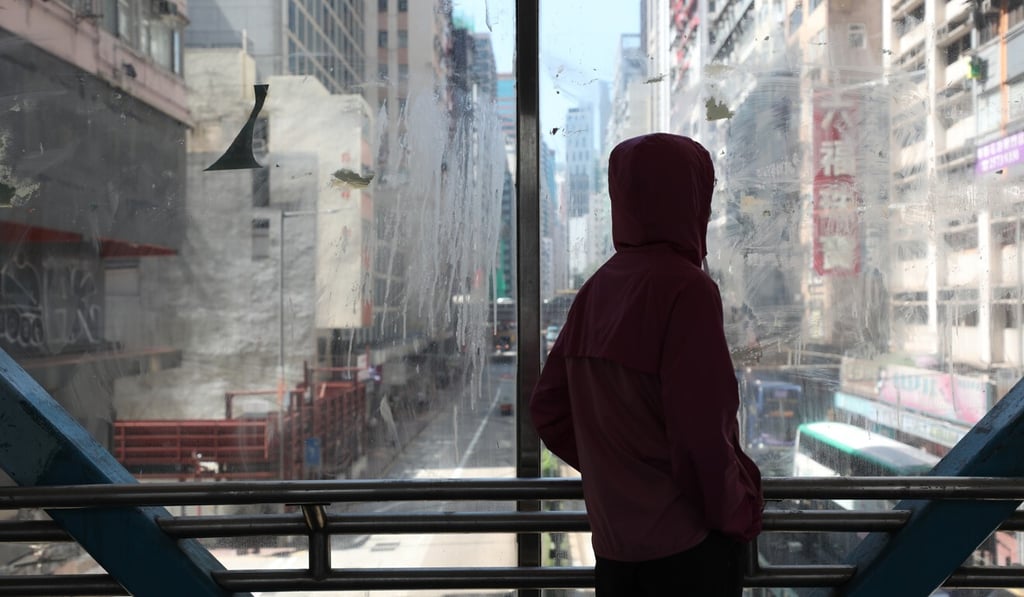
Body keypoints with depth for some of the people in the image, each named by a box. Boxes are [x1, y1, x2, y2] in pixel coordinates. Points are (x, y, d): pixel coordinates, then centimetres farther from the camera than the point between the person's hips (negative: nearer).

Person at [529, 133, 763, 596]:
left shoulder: (596, 290, 3)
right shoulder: (686, 289, -17)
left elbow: (548, 409, 8)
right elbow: (702, 432, -22)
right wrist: (739, 514, -6)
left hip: (613, 541, 6)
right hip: (686, 541, -6)